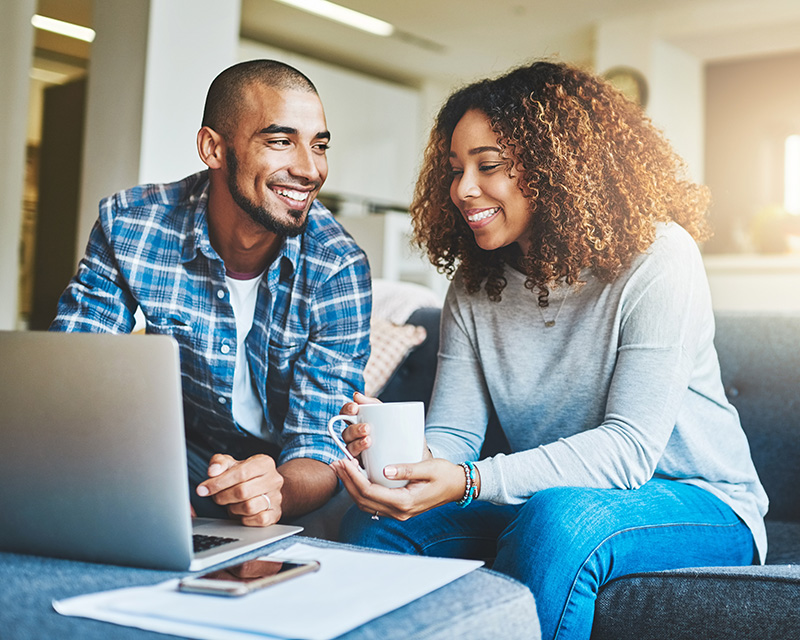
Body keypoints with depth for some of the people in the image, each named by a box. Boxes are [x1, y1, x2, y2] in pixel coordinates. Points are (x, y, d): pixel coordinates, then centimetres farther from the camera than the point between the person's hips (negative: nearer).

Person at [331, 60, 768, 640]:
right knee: (375, 524, -16)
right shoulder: (474, 287, 1)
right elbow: (453, 435, -4)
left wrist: (469, 482, -36)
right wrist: (404, 455, -28)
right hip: (543, 500, 5)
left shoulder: (658, 257, -17)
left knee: (558, 518, -36)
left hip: (697, 503, -4)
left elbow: (629, 447, -25)